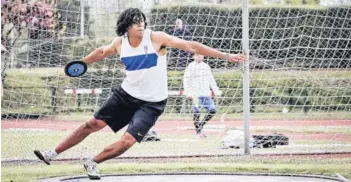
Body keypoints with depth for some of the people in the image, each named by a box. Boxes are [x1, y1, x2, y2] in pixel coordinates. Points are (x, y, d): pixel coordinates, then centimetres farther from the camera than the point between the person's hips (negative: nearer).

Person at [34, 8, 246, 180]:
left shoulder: (156, 38, -18)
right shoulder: (120, 43, -6)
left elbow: (190, 45, -20)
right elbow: (101, 52, 17)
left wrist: (224, 55, -24)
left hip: (152, 103, -3)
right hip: (126, 95, 3)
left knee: (127, 141, -16)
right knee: (93, 124, 3)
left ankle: (93, 163, 6)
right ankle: (53, 154, 13)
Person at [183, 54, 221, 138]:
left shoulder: (206, 67, 17)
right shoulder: (190, 67, 0)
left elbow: (211, 80, 24)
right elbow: (186, 80, -5)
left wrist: (216, 90, 16)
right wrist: (188, 92, -15)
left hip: (206, 94, 5)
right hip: (196, 95, -5)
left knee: (212, 110, -3)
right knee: (196, 112, -11)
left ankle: (201, 125, 15)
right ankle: (198, 131, 1)